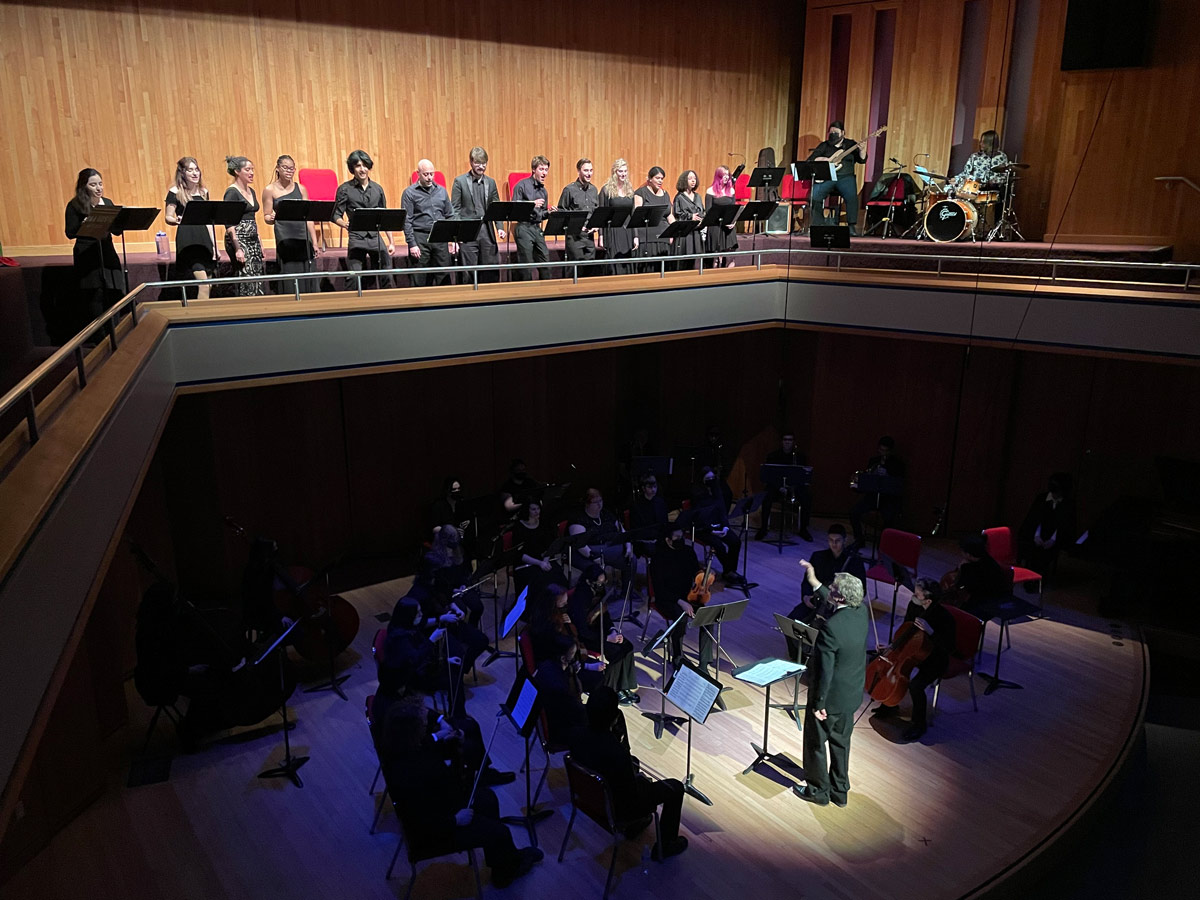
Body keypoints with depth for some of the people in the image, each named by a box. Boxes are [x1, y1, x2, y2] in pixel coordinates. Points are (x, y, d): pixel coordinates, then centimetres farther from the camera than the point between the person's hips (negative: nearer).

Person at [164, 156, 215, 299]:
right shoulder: (175, 192, -1)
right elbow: (168, 217, -2)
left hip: (204, 238, 6)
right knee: (203, 283, -19)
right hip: (187, 240, -6)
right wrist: (178, 220, -25)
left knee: (209, 286, 5)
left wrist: (213, 245, 12)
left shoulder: (203, 192, 14)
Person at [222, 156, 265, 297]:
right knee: (247, 284, -11)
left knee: (258, 283, 4)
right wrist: (237, 248, -22)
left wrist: (259, 242, 17)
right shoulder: (231, 192, -9)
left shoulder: (251, 191, 15)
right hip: (239, 239, -8)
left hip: (253, 240, 8)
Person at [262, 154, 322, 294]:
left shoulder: (301, 188, 12)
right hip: (284, 238, -3)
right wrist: (272, 218, -20)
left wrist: (315, 242, 6)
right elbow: (266, 217, 4)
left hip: (304, 237, 3)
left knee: (306, 280, 1)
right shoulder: (270, 190, 4)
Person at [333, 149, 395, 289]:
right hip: (356, 239, -3)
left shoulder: (377, 188, 13)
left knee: (386, 278, -1)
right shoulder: (345, 189, 2)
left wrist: (391, 242, 12)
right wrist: (345, 224, -22)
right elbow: (336, 215, 1)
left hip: (376, 238, 3)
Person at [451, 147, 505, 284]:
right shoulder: (459, 181, 1)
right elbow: (455, 209, -1)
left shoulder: (491, 182, 12)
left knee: (491, 271, 4)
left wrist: (500, 228, -2)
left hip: (487, 232, 4)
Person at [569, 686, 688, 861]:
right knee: (675, 788, 11)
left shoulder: (577, 734, -20)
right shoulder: (618, 755, -39)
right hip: (618, 808, -7)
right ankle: (664, 847, 27)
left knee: (633, 762, 31)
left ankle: (633, 826, 45)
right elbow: (632, 799, -25)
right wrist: (638, 776, -7)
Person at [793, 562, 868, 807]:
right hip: (851, 694, 7)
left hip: (830, 695, -7)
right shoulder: (861, 612, -11)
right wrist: (814, 582, 13)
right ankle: (840, 791, 37)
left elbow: (825, 670, -26)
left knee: (815, 743, 15)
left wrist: (818, 704, -16)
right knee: (840, 742, 23)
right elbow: (832, 602, 13)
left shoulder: (832, 627, -32)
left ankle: (818, 790, 31)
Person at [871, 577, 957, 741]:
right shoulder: (913, 606, -7)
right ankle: (890, 704, 22)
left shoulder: (945, 618, -28)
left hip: (934, 661, -7)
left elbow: (949, 648, -31)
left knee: (915, 685, -29)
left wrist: (930, 631, -41)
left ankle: (919, 723, -2)